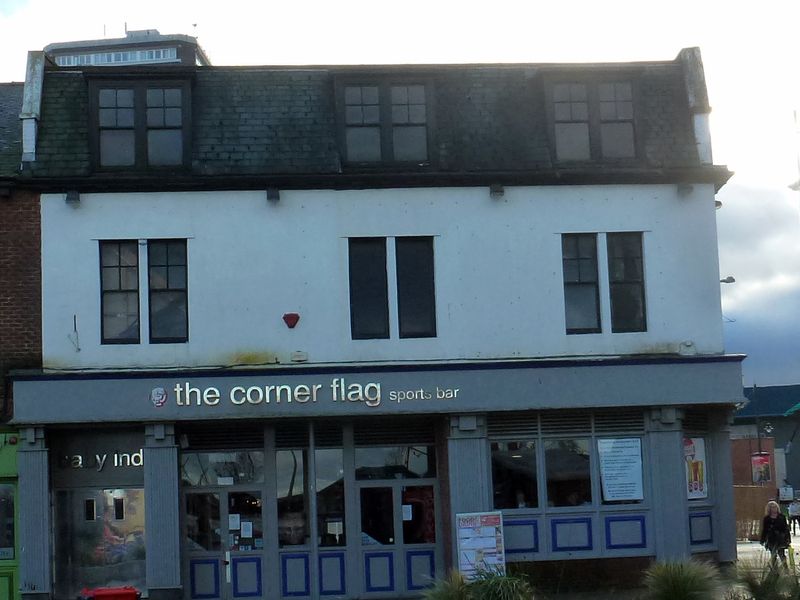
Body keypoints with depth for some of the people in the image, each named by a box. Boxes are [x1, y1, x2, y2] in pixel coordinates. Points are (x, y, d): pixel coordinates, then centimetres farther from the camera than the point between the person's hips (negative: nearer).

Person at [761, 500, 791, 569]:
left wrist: (788, 538, 4)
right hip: (771, 539, 0)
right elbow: (764, 530, 6)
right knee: (773, 555, 4)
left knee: (781, 554, -7)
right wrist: (762, 540, 4)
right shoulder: (767, 519, 3)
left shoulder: (781, 517, 5)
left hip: (781, 538, 0)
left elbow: (786, 528, 8)